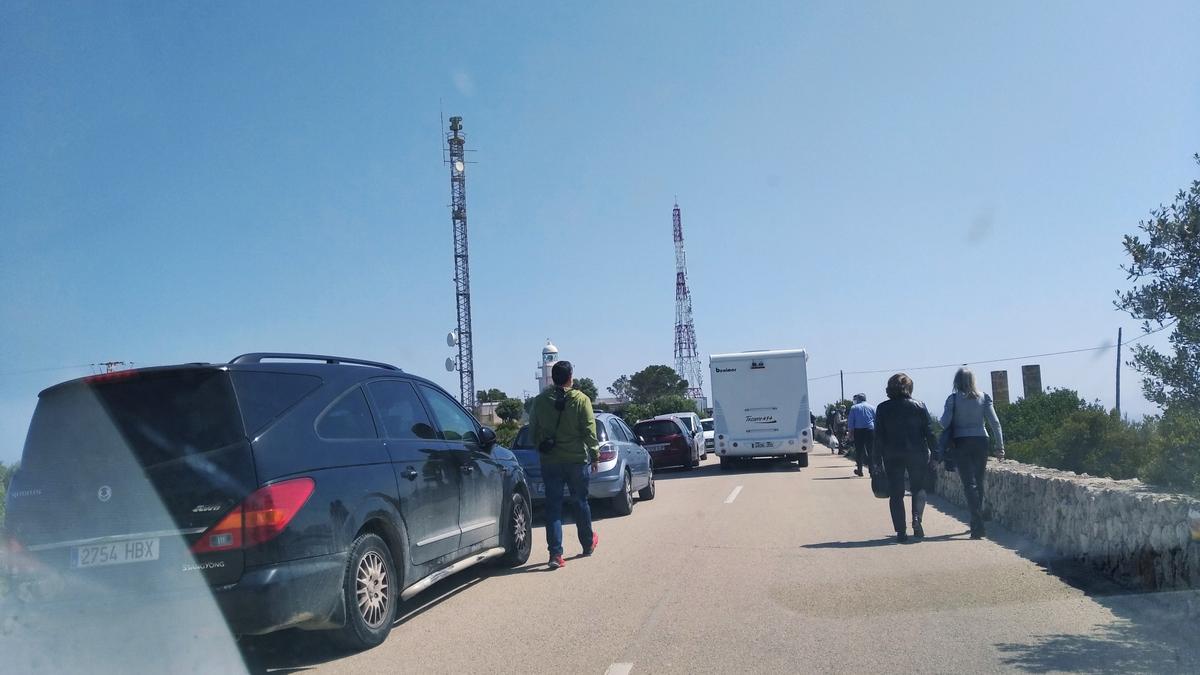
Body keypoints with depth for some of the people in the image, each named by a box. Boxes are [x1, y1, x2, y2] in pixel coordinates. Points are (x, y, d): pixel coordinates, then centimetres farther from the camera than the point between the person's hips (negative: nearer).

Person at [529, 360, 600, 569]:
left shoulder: (540, 401, 1)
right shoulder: (581, 399, -7)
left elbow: (533, 431, 8)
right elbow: (589, 431, -8)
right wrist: (595, 456, 0)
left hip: (550, 462, 1)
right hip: (577, 459, -1)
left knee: (553, 507, 3)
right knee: (580, 502, 15)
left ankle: (555, 554, -4)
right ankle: (588, 544, 32)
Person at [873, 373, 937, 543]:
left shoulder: (882, 408, -1)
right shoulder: (919, 406, 0)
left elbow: (878, 436, -2)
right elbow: (929, 432, -1)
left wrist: (877, 459, 2)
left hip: (892, 456, 0)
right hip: (917, 454, 0)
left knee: (896, 493, 6)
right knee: (918, 488, 16)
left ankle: (901, 532, 2)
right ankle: (916, 517, -8)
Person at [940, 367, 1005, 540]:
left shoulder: (953, 398, -5)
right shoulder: (983, 397, 3)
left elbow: (945, 422, -10)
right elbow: (995, 422, -1)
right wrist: (1000, 446, 2)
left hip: (961, 443, -3)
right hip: (981, 442, 3)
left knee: (969, 483, -4)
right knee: (979, 482, 15)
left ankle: (978, 525, -14)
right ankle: (977, 523, 24)